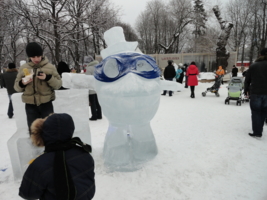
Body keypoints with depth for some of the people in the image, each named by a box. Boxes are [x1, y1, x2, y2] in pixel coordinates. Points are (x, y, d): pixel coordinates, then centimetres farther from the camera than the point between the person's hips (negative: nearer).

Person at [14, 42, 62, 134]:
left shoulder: (50, 67, -2)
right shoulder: (23, 68, 4)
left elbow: (58, 84, -3)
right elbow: (16, 86, 9)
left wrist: (48, 78, -20)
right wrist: (22, 83, -13)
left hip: (46, 103, -2)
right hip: (30, 105, 2)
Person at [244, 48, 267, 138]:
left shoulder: (253, 66, 2)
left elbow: (247, 80, 4)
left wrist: (246, 90, 13)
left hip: (255, 93, -1)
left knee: (256, 112, 5)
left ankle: (257, 132, 3)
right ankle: (259, 130, 19)